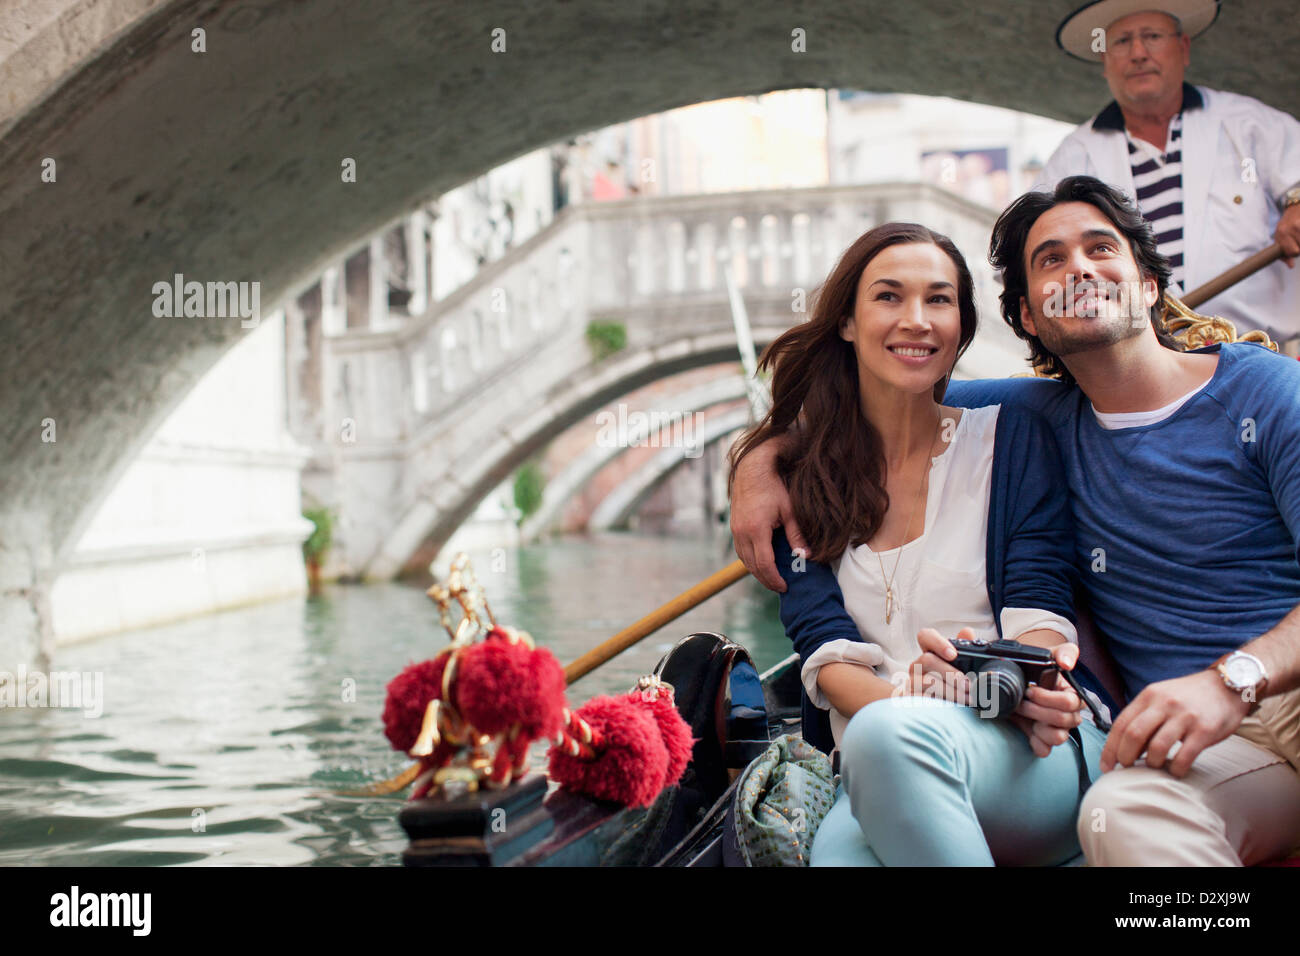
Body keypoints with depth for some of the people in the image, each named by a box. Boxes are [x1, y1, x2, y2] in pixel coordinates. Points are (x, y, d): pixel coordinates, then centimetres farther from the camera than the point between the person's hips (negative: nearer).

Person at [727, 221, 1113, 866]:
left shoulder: (1011, 438, 10)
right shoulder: (805, 475, 12)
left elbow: (1038, 605, -1)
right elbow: (824, 645, 1)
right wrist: (896, 708, -22)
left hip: (1037, 752, 1)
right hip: (882, 775, 0)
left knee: (893, 734, -36)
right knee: (836, 848, -38)